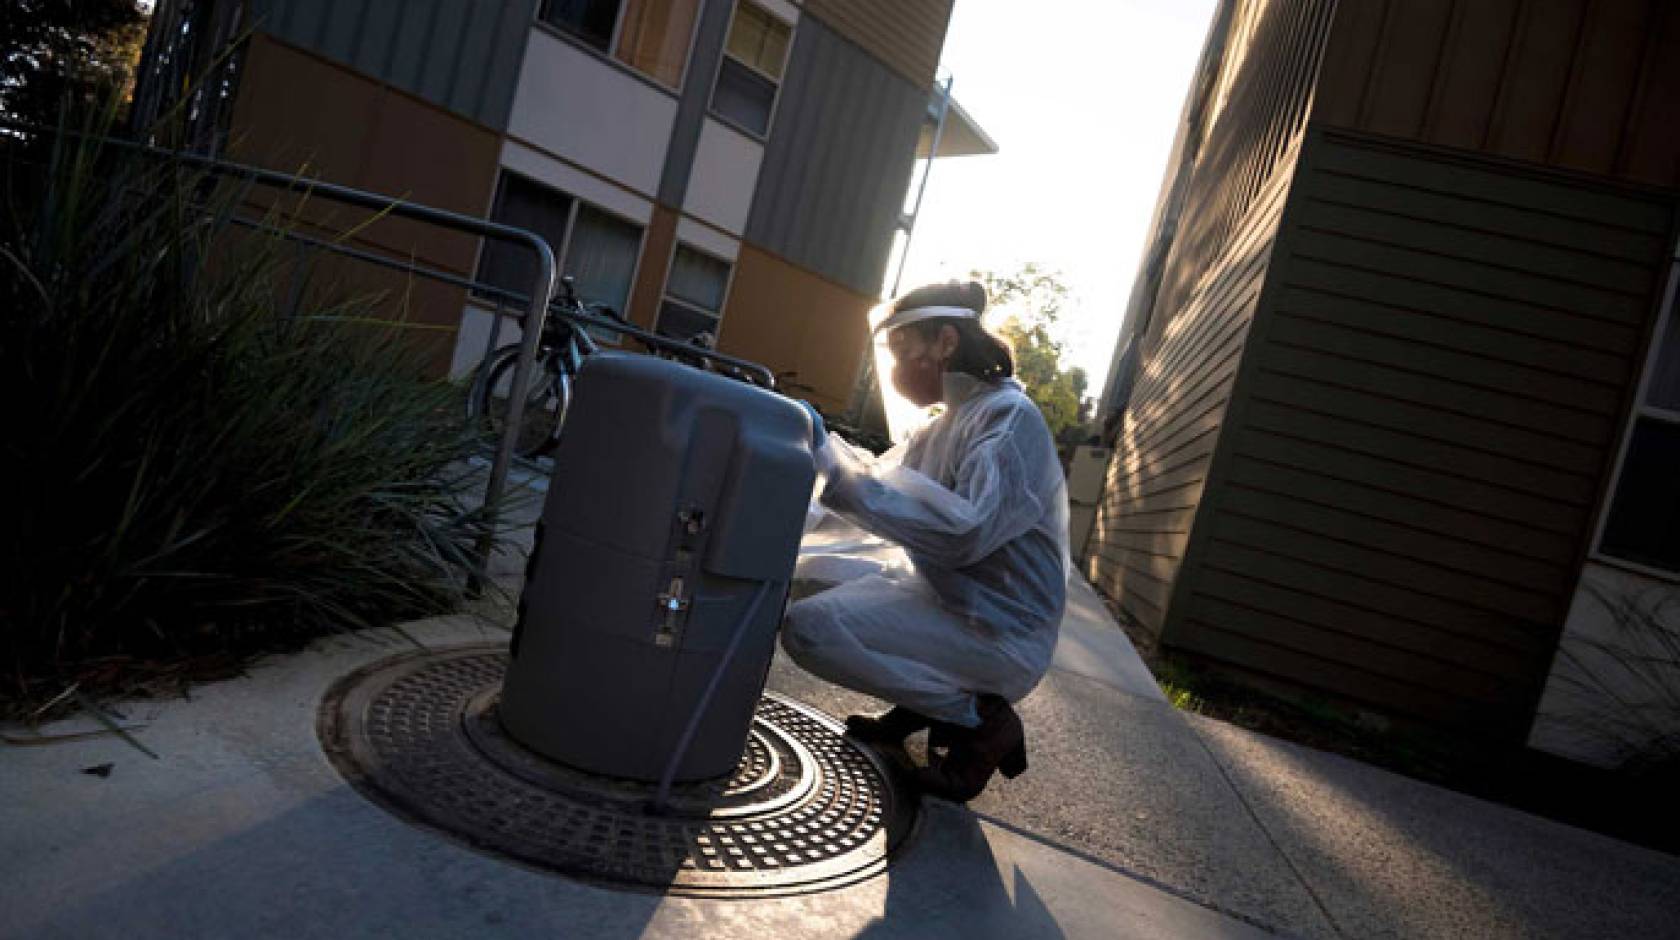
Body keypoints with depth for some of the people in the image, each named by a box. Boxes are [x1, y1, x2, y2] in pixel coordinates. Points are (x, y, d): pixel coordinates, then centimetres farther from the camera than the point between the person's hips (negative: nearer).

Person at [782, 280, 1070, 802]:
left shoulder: (1009, 417, -18)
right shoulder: (950, 423, 12)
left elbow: (963, 532, -32)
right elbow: (881, 479, 20)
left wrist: (833, 460, -30)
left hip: (1001, 637, -9)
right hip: (950, 605, 9)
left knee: (808, 627, -20)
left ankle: (978, 720, -7)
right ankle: (926, 699, 11)